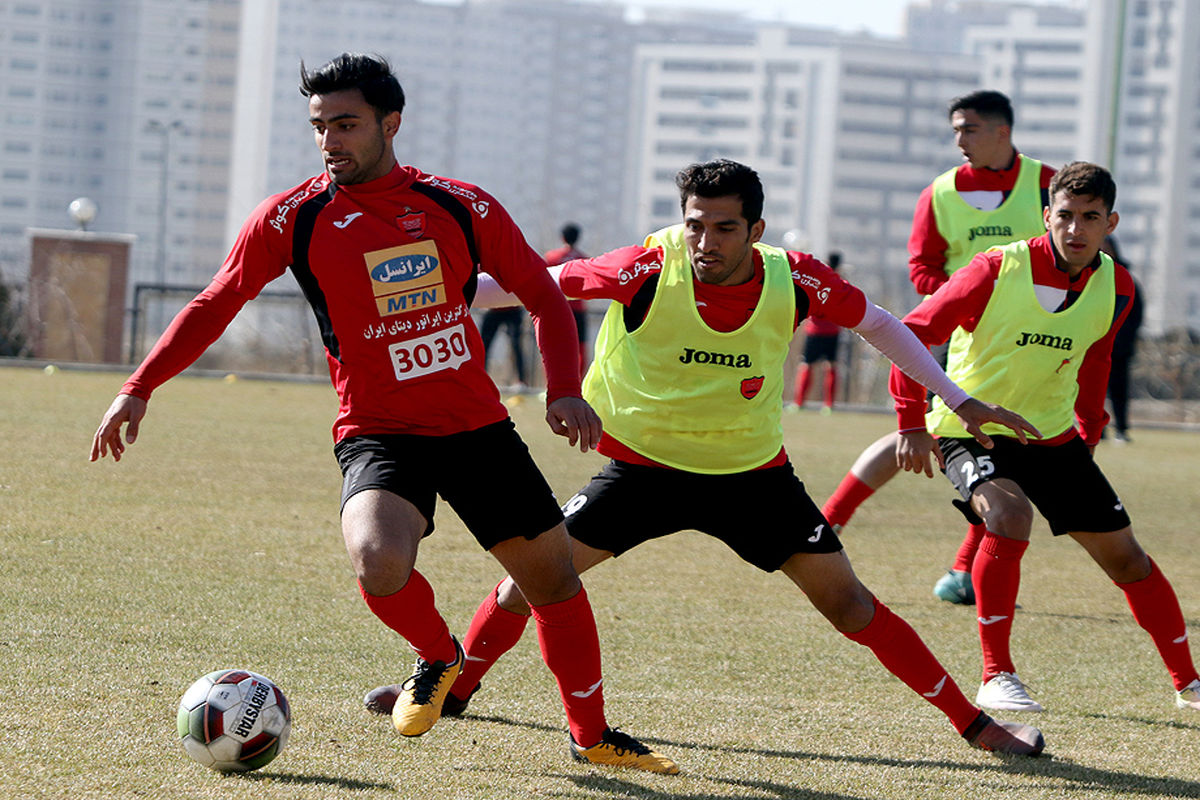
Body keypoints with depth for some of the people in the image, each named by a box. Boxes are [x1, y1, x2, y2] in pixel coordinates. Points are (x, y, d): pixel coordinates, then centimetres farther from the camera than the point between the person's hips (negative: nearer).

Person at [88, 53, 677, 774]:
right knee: (380, 562, -30)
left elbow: (542, 294, 8)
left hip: (479, 425, 3)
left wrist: (565, 390, -6)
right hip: (378, 434, -2)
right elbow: (215, 306, 3)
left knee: (554, 573, 6)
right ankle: (439, 658, 3)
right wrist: (140, 388, -5)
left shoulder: (462, 207, 0)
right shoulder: (294, 218, -4)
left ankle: (592, 734, 27)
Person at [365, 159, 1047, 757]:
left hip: (753, 473, 0)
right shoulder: (650, 270, -22)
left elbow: (877, 324, 1)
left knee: (845, 599, -4)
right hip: (644, 463, 0)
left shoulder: (794, 281, -17)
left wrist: (961, 402, 2)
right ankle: (455, 688, 21)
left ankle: (974, 724, 5)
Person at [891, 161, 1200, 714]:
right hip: (969, 429, -5)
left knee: (1123, 555, 7)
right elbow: (913, 333, -15)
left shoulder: (1115, 289, -5)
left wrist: (1088, 436, 12)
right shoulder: (999, 270, -20)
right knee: (1009, 514, -33)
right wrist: (912, 422, -19)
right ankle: (996, 677, -22)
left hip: (1051, 435, 5)